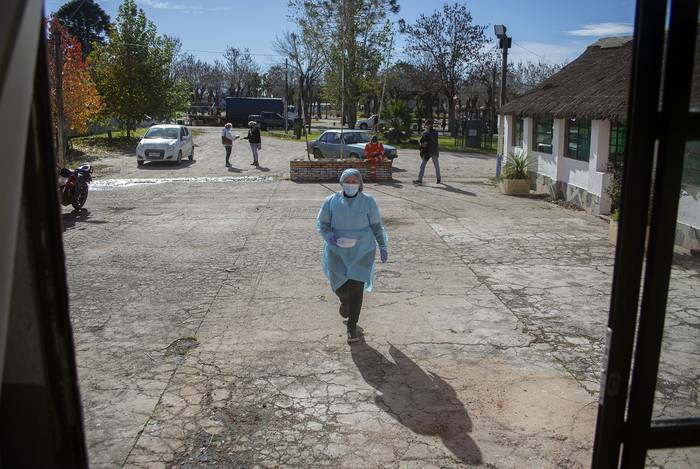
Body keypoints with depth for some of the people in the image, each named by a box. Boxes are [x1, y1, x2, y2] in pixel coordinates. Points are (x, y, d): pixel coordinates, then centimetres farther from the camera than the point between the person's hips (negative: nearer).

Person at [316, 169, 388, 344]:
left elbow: (377, 225, 0)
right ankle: (345, 300, 45)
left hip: (361, 251, -1)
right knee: (340, 286, 6)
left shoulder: (368, 201, -8)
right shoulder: (331, 201, -7)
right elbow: (321, 223, -2)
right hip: (338, 251, 1)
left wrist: (383, 247, -1)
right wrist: (329, 237, -20)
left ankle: (352, 326, 13)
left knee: (356, 289, -4)